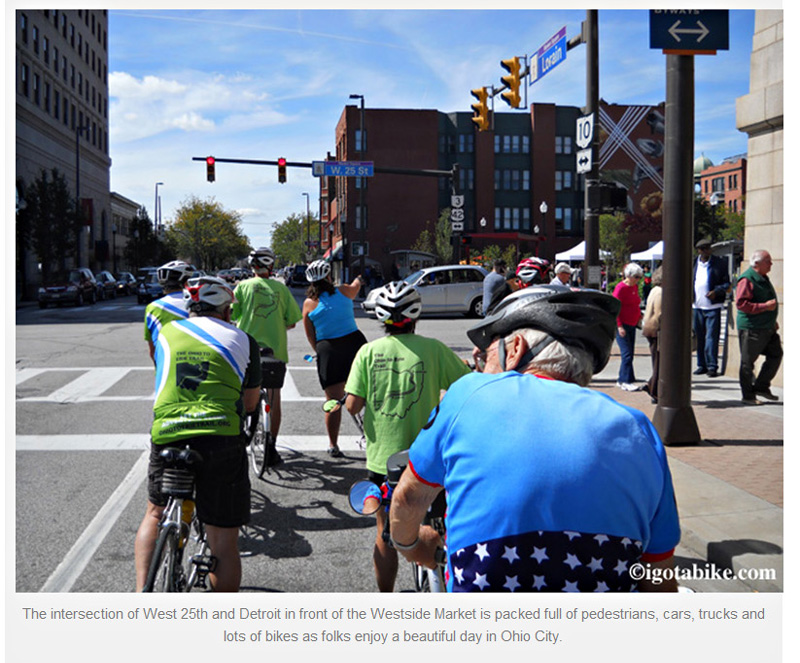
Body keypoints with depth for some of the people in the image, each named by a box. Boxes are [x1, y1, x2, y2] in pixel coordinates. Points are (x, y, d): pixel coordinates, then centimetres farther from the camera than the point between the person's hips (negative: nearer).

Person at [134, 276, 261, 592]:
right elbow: (250, 403, 18)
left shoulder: (166, 332, 17)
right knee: (224, 543, 7)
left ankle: (142, 591, 17)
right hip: (221, 440, -2)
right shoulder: (242, 340, 12)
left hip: (166, 435, 2)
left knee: (156, 513, 28)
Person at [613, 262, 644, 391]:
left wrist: (639, 315, 9)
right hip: (622, 325, -8)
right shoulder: (621, 287, -12)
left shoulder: (635, 287, 12)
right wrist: (619, 326, -19)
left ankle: (622, 380, 15)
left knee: (629, 354, 8)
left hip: (632, 325, 8)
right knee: (627, 354, -12)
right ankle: (627, 381, -9)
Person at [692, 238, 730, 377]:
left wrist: (716, 292, -17)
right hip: (697, 306, 4)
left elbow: (726, 283, -1)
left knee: (712, 337, -6)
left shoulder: (720, 262, -1)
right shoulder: (693, 263, 7)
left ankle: (712, 366, -3)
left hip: (713, 306, -4)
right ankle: (702, 365, 19)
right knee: (699, 337, 10)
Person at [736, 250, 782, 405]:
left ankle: (761, 387, 20)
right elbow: (741, 304, -23)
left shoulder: (763, 278, 17)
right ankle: (748, 396, 7)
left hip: (767, 328, 10)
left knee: (776, 354, 10)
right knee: (748, 361, -1)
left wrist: (773, 321, 24)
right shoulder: (747, 279, -14)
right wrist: (765, 306, -23)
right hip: (751, 328, -9)